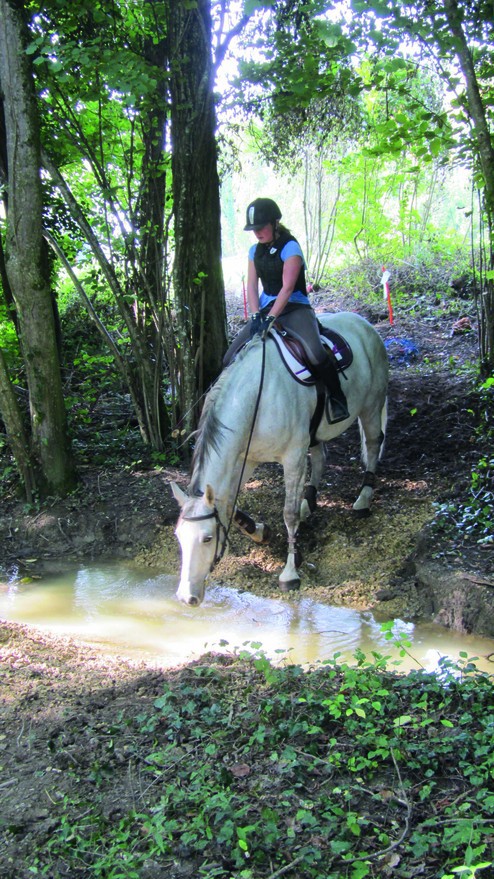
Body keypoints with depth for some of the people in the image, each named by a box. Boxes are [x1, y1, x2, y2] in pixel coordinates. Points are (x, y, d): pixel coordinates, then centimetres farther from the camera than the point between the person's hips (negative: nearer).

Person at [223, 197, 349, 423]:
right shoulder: (255, 251, 9)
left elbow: (287, 287, -19)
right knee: (230, 358, -4)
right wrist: (256, 316, -14)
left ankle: (337, 399, -12)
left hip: (294, 308, -6)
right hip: (265, 309, 7)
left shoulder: (290, 247, -11)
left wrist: (271, 318, -27)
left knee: (316, 353, -33)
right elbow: (252, 286, 3)